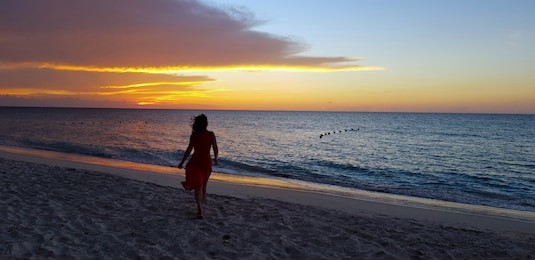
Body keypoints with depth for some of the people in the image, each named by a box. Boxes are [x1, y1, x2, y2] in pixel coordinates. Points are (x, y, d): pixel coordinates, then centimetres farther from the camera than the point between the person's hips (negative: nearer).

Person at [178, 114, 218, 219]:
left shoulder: (194, 135, -5)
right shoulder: (211, 134, -5)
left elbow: (189, 149, -7)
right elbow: (215, 148, -4)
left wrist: (182, 162, 1)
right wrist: (215, 159, 14)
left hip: (195, 162, -1)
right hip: (206, 162, 1)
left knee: (198, 187, 1)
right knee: (203, 185, 19)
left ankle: (200, 209, -14)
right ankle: (200, 207, 31)